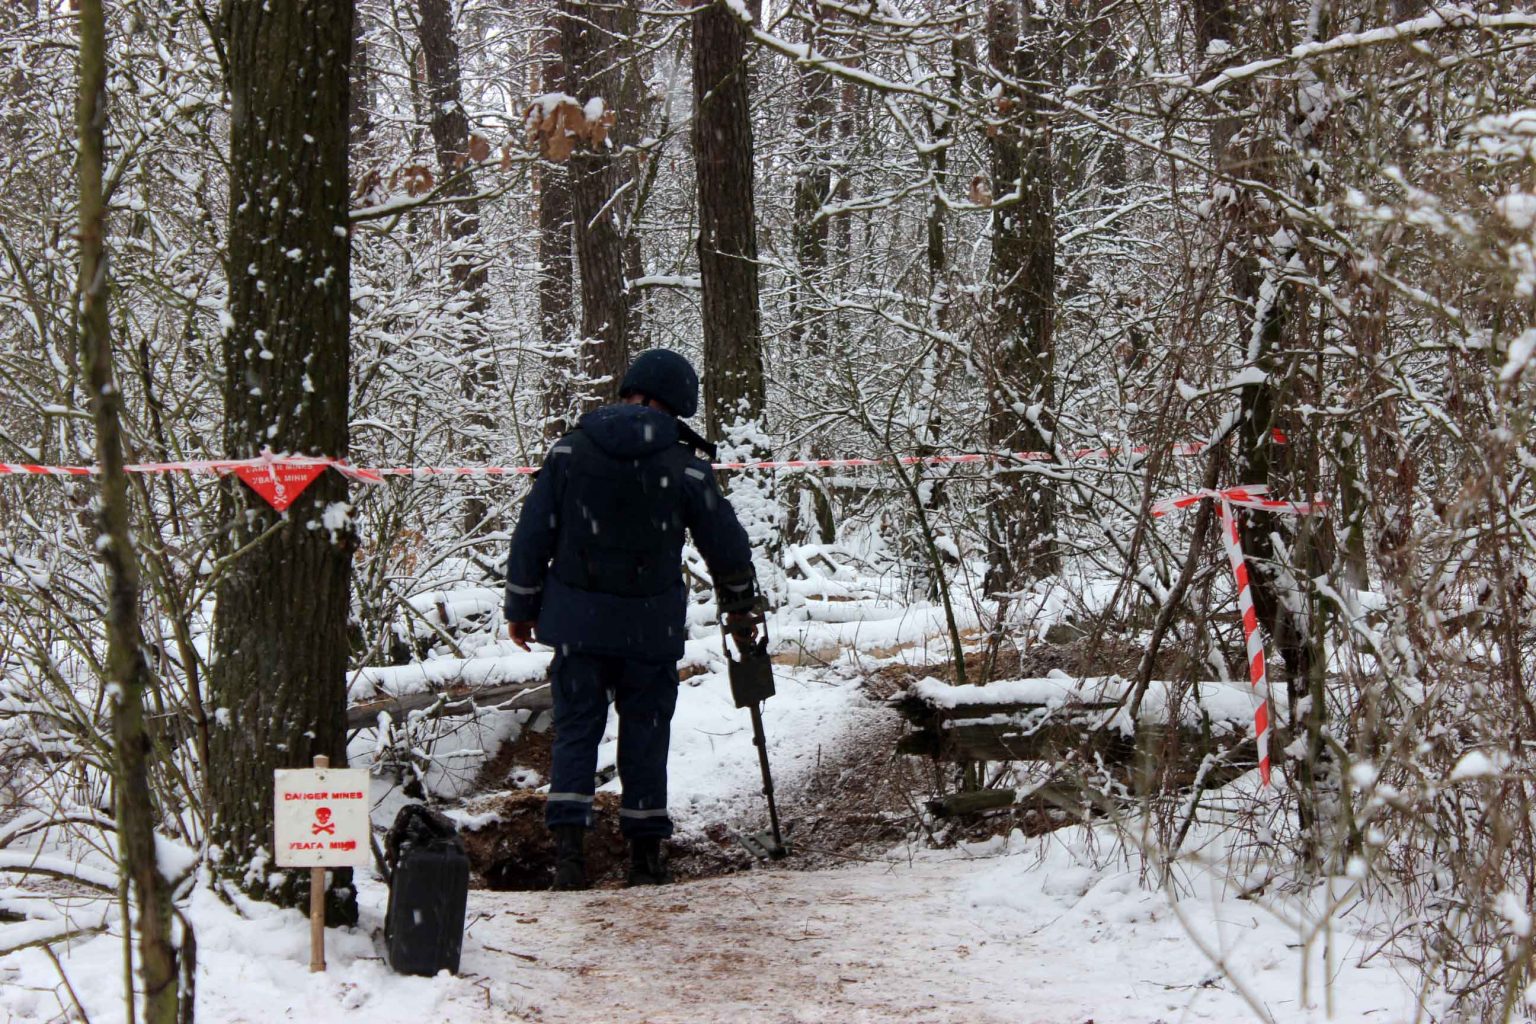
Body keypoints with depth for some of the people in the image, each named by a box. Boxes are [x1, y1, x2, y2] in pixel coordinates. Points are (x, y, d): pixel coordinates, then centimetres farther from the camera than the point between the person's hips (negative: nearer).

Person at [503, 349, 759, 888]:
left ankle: (568, 842, -7)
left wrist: (521, 607, 13)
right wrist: (739, 607, 20)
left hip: (577, 620, 1)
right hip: (652, 627, -1)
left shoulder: (569, 451, 0)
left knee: (576, 729, 8)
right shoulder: (683, 466, -6)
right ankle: (645, 853, 14)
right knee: (645, 733, 10)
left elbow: (532, 535, 3)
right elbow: (727, 545, 3)